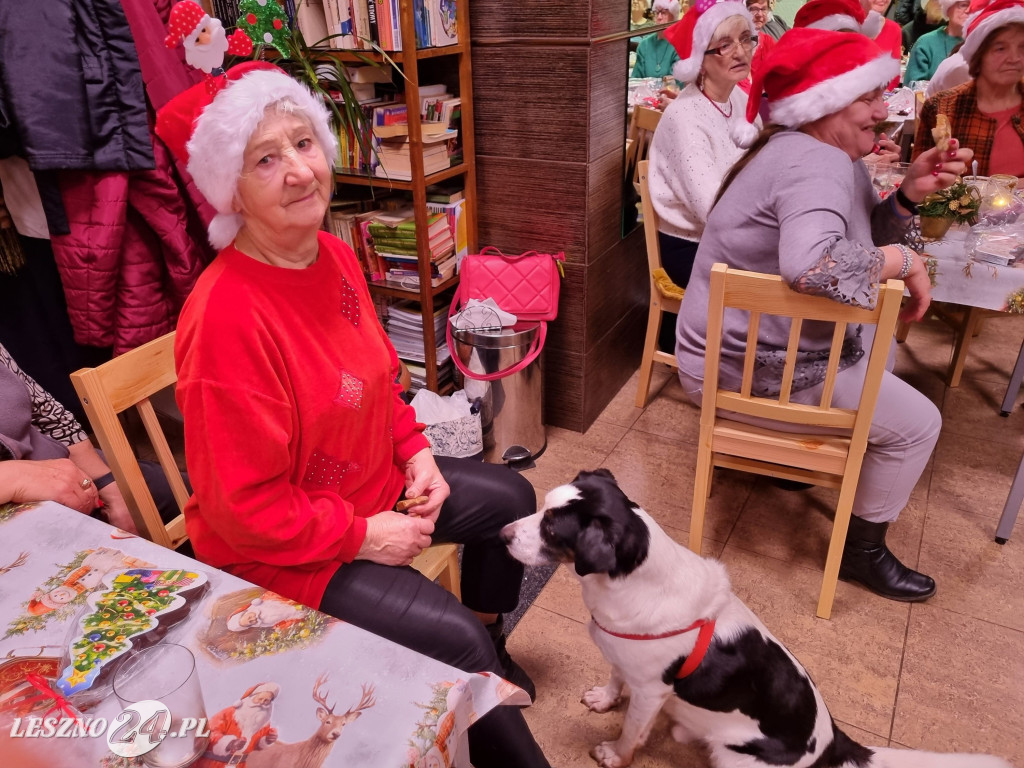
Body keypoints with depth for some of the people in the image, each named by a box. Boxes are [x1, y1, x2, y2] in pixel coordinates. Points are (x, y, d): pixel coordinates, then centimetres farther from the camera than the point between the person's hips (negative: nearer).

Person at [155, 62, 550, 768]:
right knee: (456, 639, -14)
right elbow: (244, 507, -26)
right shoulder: (226, 318, -31)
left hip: (376, 483, 9)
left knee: (511, 499, 13)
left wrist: (416, 451, -3)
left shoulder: (336, 257, -5)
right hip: (276, 550, -8)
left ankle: (490, 651, 38)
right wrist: (365, 535, -19)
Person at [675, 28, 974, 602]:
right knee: (917, 423, -2)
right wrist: (905, 261, -27)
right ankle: (864, 549, 18)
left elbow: (866, 236, 14)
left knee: (878, 340, 31)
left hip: (740, 345, 10)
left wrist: (910, 193, -4)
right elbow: (811, 263, -42)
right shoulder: (816, 165, -24)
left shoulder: (830, 156, 10)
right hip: (746, 373, -10)